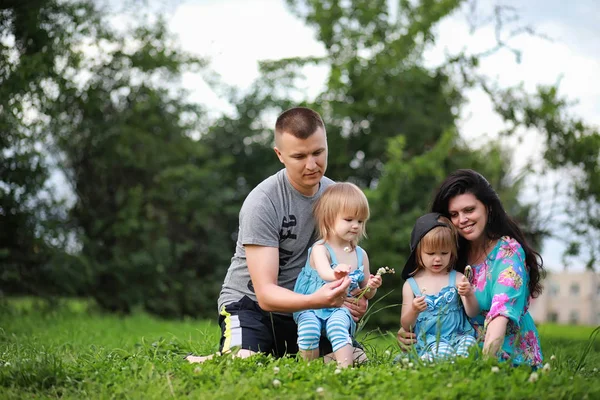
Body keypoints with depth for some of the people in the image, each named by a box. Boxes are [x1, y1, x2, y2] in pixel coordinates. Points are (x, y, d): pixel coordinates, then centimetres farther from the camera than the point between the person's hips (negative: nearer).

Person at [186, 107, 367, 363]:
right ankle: (196, 361, 4)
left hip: (302, 306, 6)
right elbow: (266, 294, -24)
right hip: (251, 302, -6)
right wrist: (316, 300, -43)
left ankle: (279, 357, 16)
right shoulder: (262, 203, -21)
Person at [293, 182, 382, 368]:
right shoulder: (320, 249, -9)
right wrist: (336, 274, -56)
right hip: (310, 308, -2)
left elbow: (366, 294, 16)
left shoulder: (360, 255, 7)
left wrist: (371, 287, -8)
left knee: (338, 325, -31)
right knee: (309, 328, -32)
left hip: (340, 310, 2)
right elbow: (324, 272, -33)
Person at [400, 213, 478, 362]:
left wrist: (469, 295, -23)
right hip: (428, 340, -2)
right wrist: (413, 311, -18)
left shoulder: (457, 278, 6)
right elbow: (406, 326, 5)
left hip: (458, 335, 2)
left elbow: (472, 313, -1)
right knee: (442, 351, -37)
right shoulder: (411, 285, 6)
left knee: (469, 343, -35)